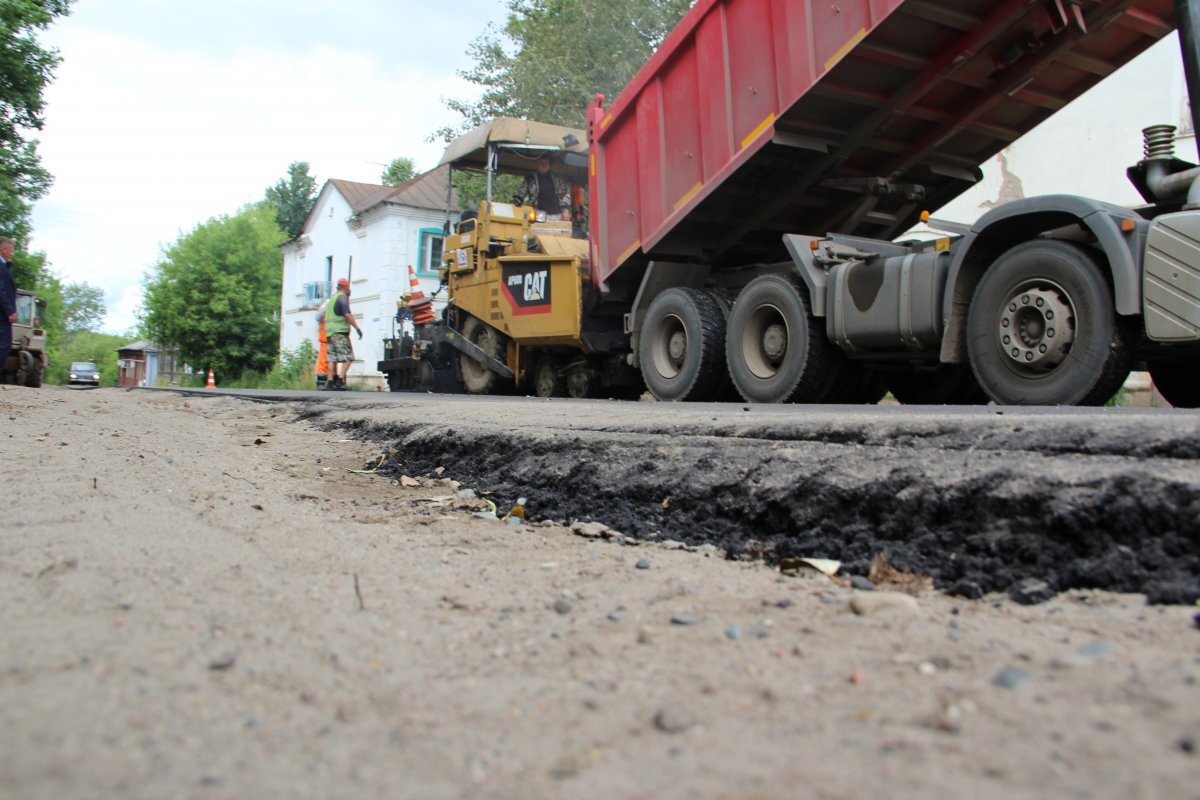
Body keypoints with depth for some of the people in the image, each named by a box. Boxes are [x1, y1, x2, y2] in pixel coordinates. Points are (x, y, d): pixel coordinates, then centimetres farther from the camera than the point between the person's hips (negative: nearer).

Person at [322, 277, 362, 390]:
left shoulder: (332, 298, 21)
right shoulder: (343, 297, -4)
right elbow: (347, 314, -15)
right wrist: (357, 328, -16)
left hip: (329, 331, 8)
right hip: (340, 331, -8)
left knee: (332, 358, 6)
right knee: (348, 357, -9)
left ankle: (331, 381, 2)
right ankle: (341, 379, -20)